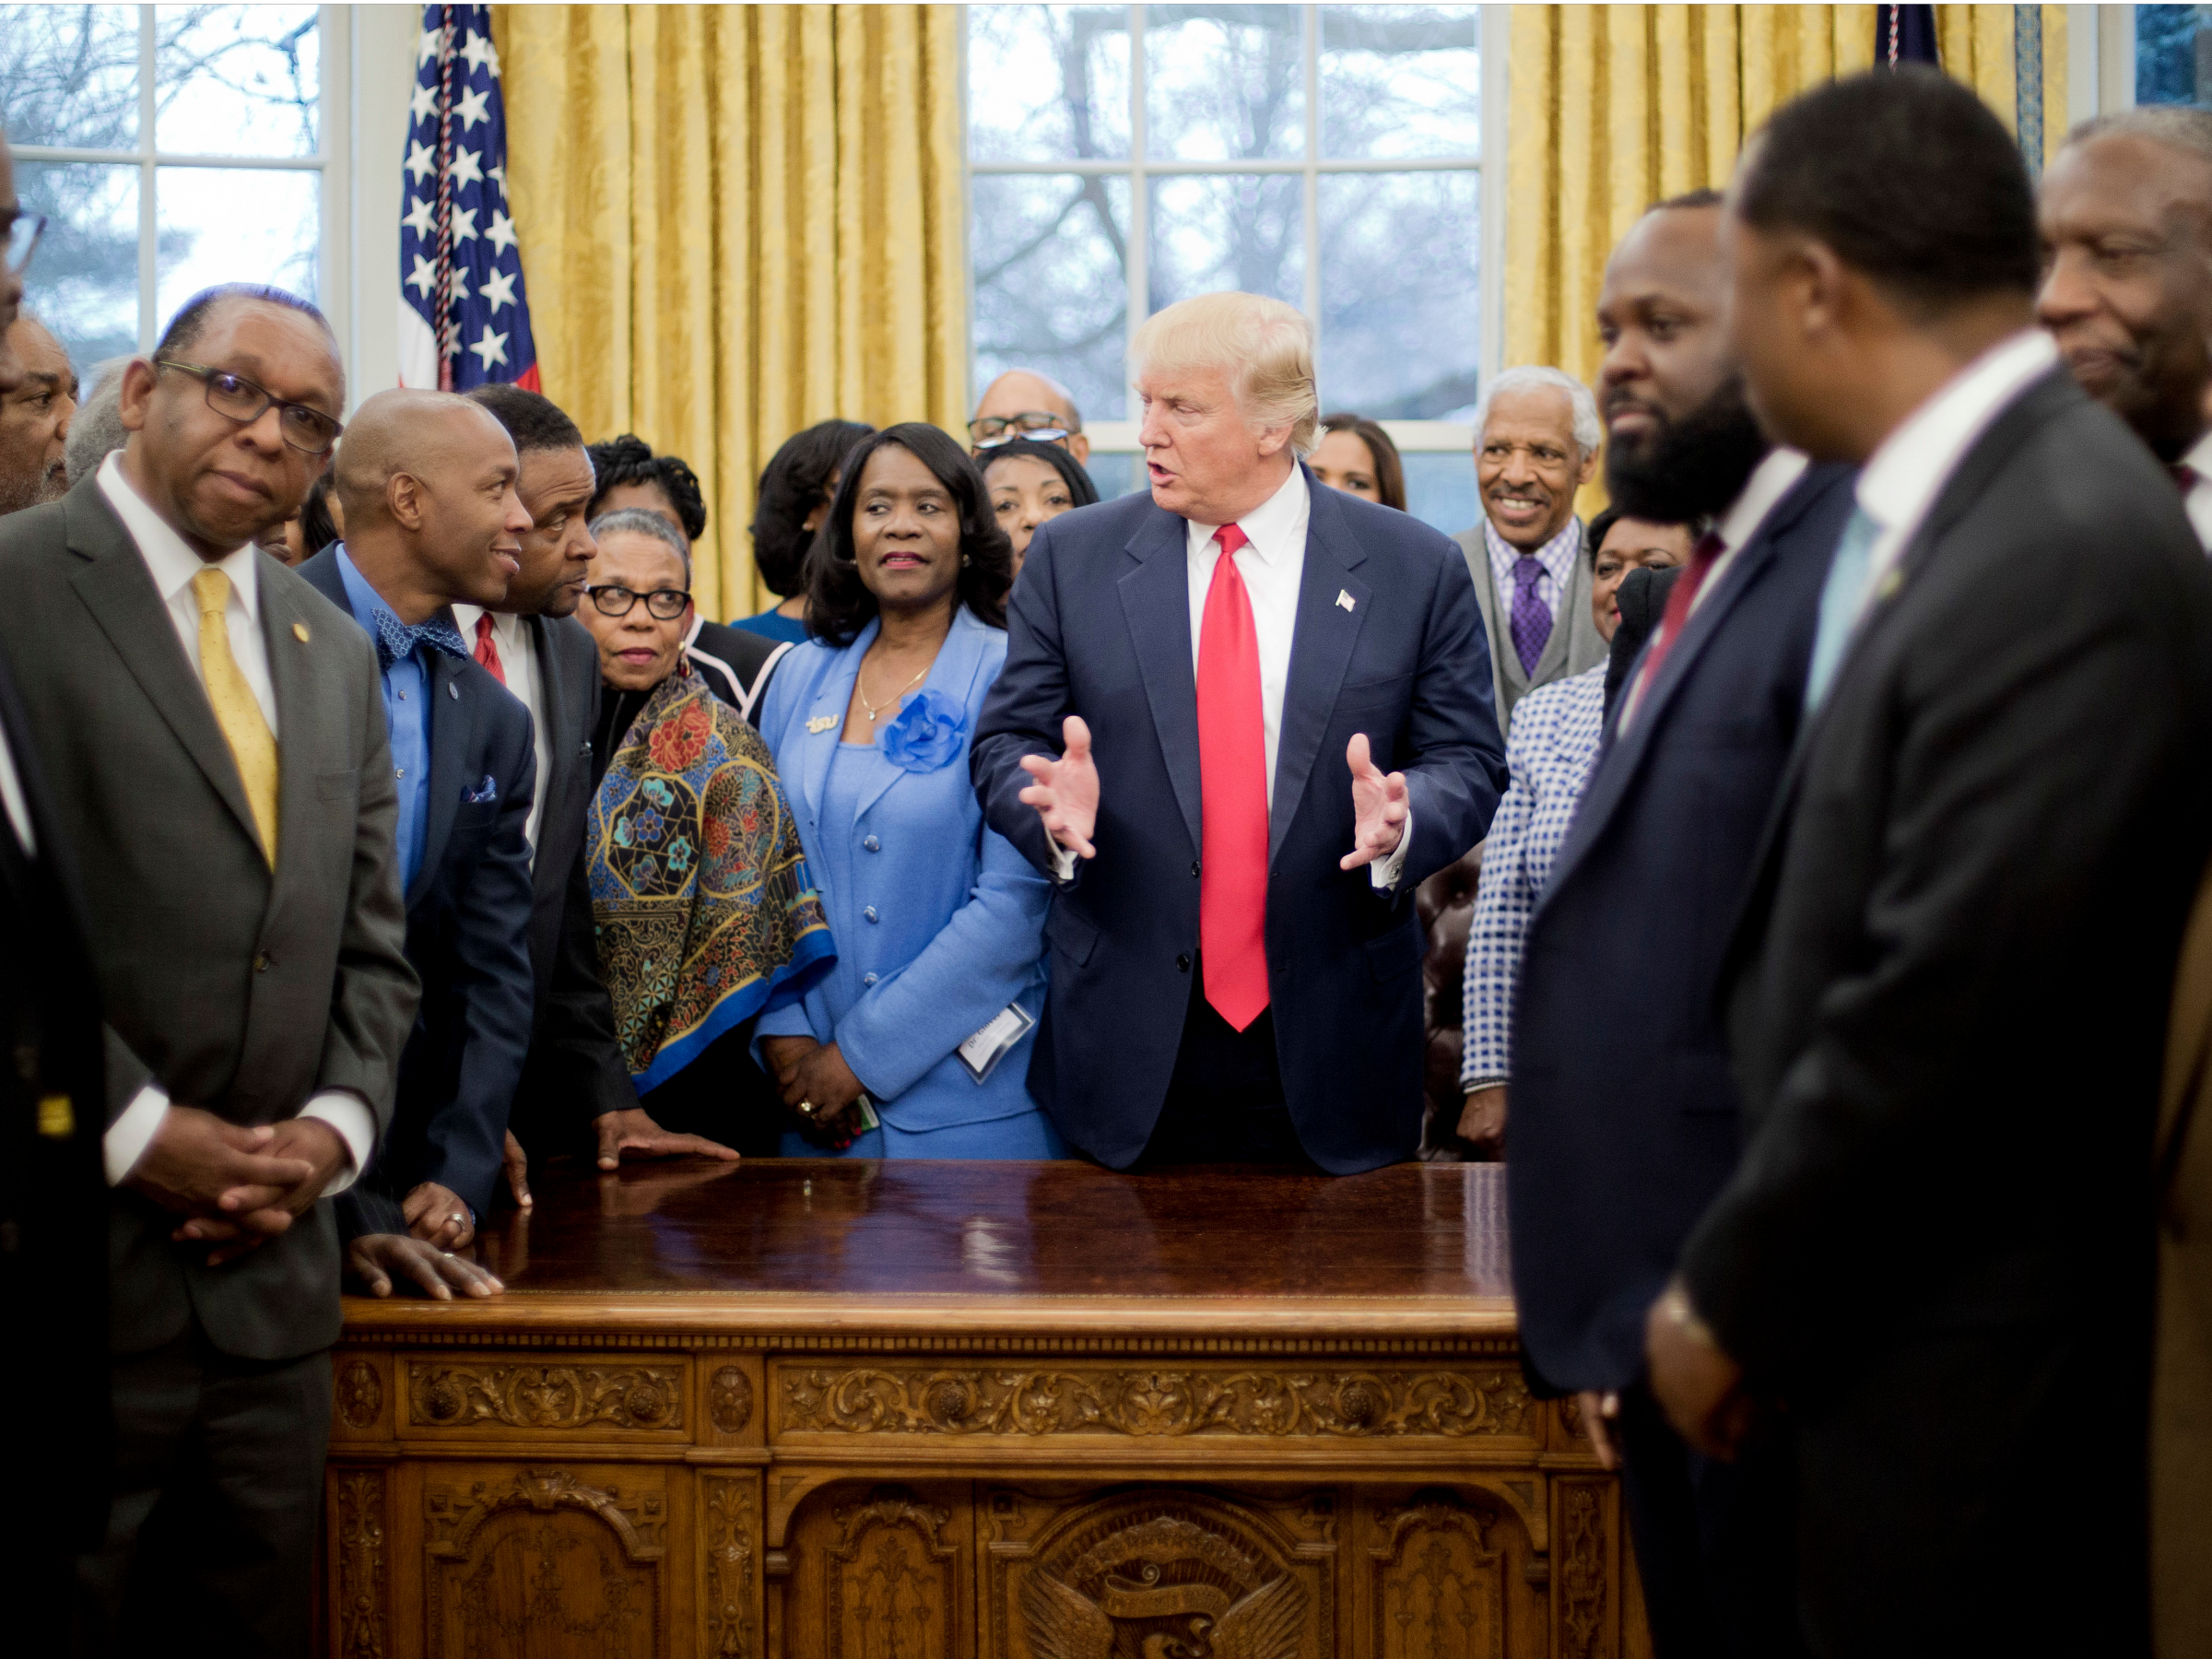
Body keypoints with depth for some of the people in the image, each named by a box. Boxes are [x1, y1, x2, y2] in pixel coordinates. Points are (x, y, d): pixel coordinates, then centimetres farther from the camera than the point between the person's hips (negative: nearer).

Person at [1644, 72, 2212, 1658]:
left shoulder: (2063, 555, -22)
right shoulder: (1965, 502, 6)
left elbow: (1938, 1008, -23)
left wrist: (1733, 1296, -12)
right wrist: (1750, 1271, 8)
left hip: (1965, 1367, -8)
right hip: (1887, 1312, 8)